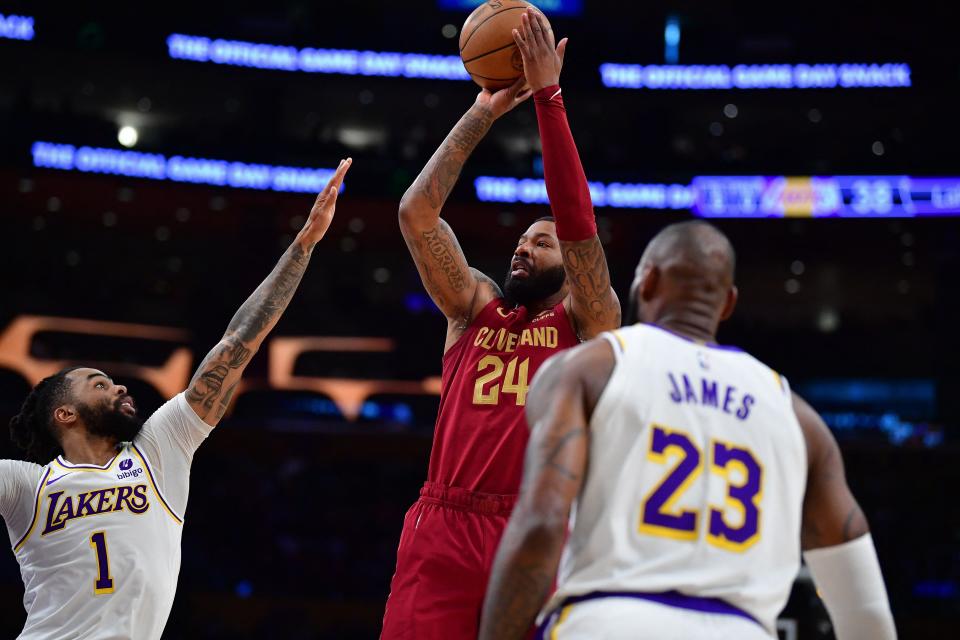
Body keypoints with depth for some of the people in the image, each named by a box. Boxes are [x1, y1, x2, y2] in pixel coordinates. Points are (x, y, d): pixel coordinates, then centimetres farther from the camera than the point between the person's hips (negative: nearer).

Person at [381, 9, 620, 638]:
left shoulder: (588, 322, 12)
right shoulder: (475, 306, 20)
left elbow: (579, 224, -3)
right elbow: (417, 212, 11)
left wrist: (548, 95, -5)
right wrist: (484, 114, 9)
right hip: (442, 528, 2)